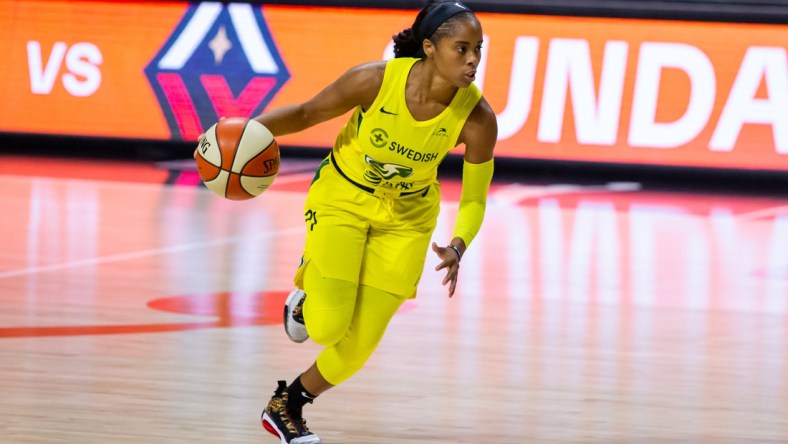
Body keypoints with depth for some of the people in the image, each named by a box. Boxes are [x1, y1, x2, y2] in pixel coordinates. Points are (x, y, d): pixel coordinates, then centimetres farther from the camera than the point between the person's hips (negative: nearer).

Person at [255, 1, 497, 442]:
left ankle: (287, 405, 28)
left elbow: (474, 200, -13)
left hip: (406, 217, 2)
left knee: (358, 346, 1)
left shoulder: (477, 119, -25)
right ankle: (308, 287, 21)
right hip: (342, 196, -2)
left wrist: (458, 247, -32)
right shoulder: (376, 80, -29)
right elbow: (306, 114, -12)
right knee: (327, 326, -15)